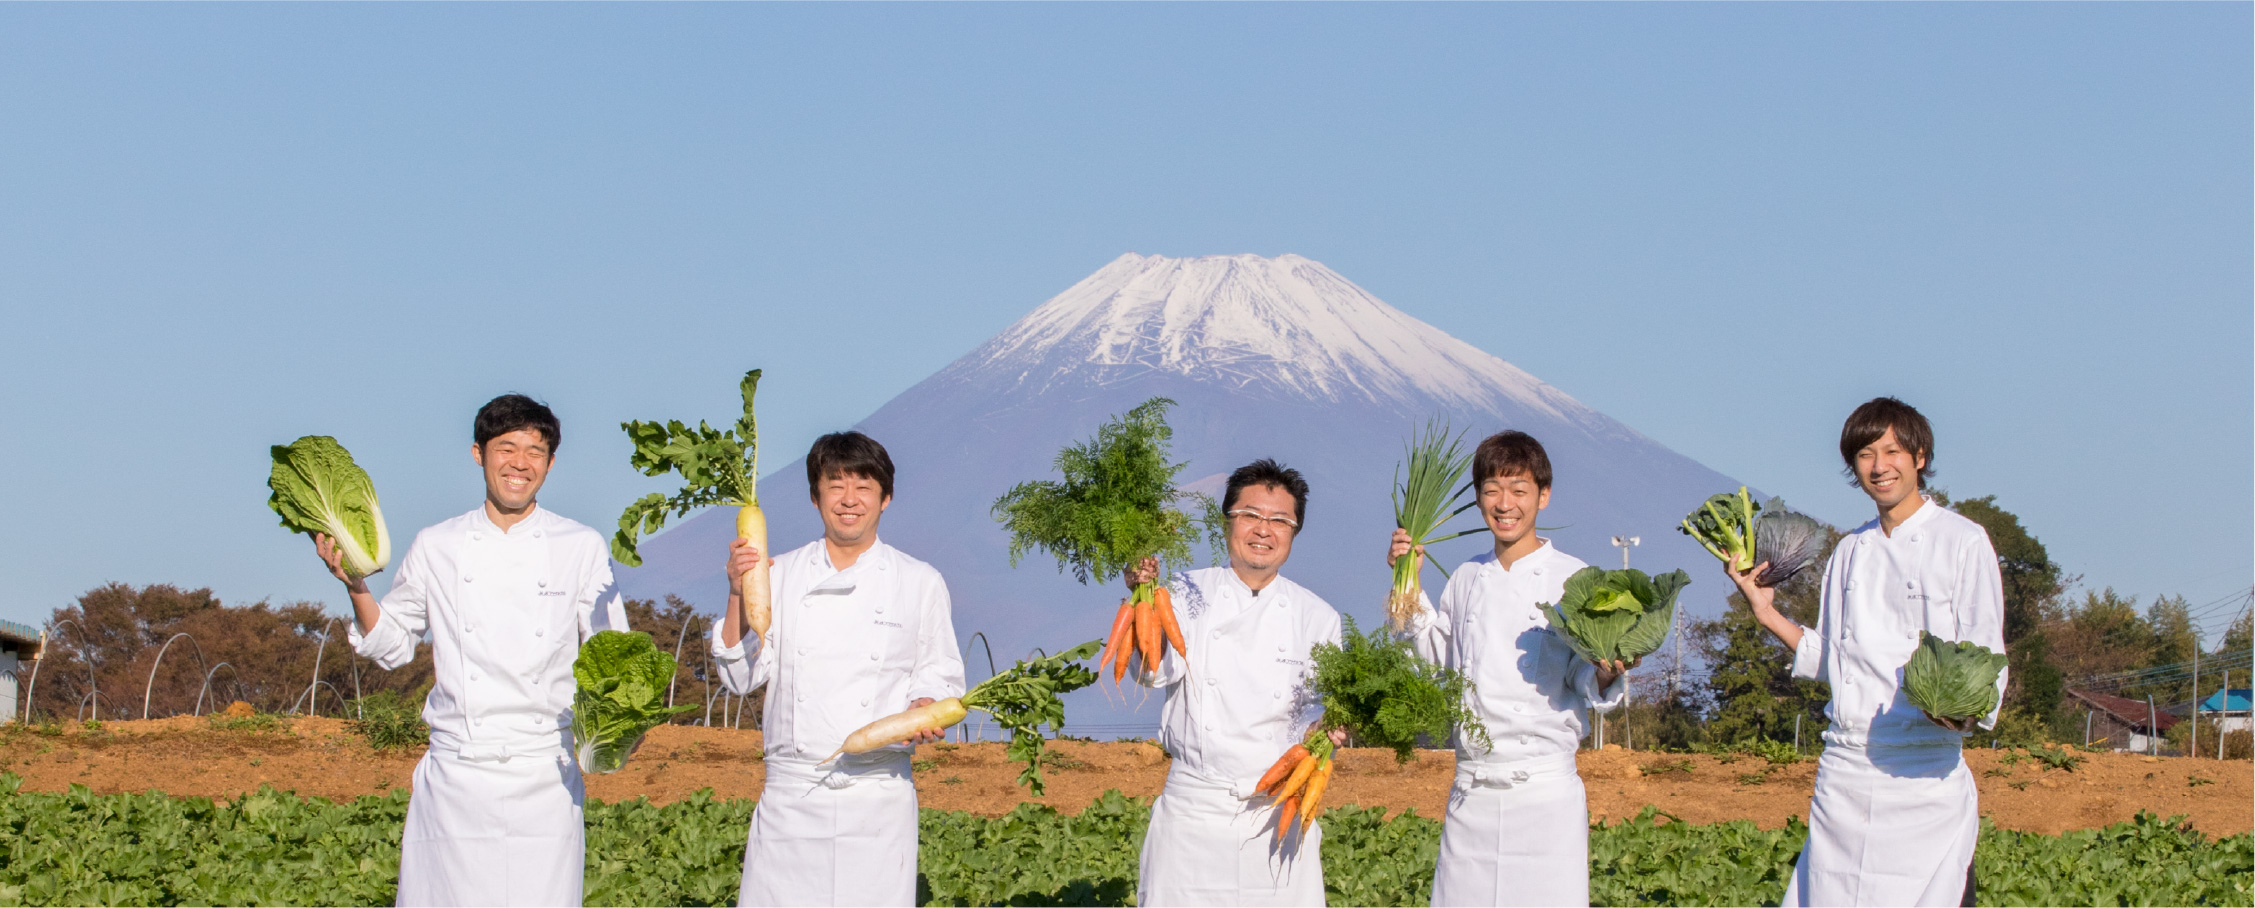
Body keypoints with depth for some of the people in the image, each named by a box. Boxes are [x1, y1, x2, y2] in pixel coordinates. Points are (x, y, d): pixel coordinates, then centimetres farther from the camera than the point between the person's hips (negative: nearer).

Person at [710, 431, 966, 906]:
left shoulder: (920, 583, 6)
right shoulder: (782, 576, 9)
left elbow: (941, 675, 8)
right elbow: (741, 677, 6)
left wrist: (925, 709, -13)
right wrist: (738, 596, -7)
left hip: (878, 792, -1)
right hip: (792, 793, 1)